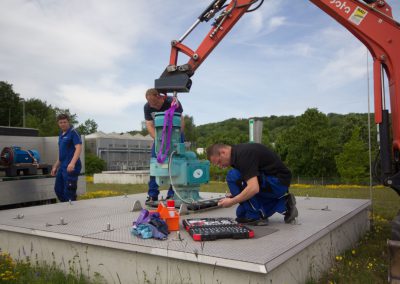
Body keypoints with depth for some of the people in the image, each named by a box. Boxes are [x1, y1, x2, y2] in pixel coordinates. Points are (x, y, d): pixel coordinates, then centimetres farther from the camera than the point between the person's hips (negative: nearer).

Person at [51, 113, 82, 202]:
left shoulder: (73, 132, -9)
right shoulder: (61, 134, 16)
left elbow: (78, 148, -22)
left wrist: (72, 163, -34)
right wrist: (55, 166, 23)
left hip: (71, 167, -9)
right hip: (62, 167, 9)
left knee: (69, 192, -5)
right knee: (58, 189, 17)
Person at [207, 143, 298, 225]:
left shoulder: (243, 154, -24)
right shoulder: (238, 152, 8)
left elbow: (254, 188, -33)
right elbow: (251, 182, 21)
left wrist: (232, 201, -21)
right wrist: (234, 196, 7)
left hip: (279, 182, -10)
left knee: (233, 176, -22)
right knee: (242, 213, 12)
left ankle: (255, 216, -11)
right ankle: (283, 205, 11)